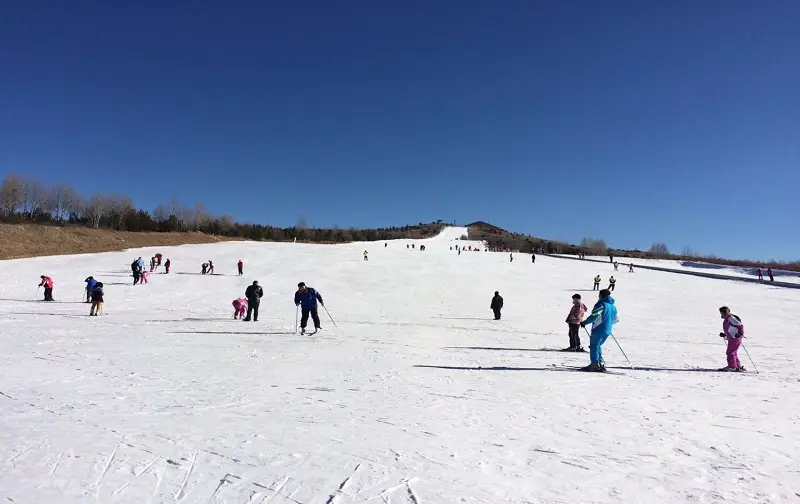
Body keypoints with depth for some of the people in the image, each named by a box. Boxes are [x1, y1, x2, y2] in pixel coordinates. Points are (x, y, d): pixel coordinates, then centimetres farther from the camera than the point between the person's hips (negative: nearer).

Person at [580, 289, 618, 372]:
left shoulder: (601, 304, -12)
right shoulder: (613, 306, 15)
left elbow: (594, 316, -20)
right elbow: (615, 319, 22)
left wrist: (584, 323, -10)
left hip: (599, 329, -8)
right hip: (608, 330, 8)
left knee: (594, 346, -3)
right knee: (598, 345, 19)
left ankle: (595, 365, -9)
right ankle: (601, 363, 18)